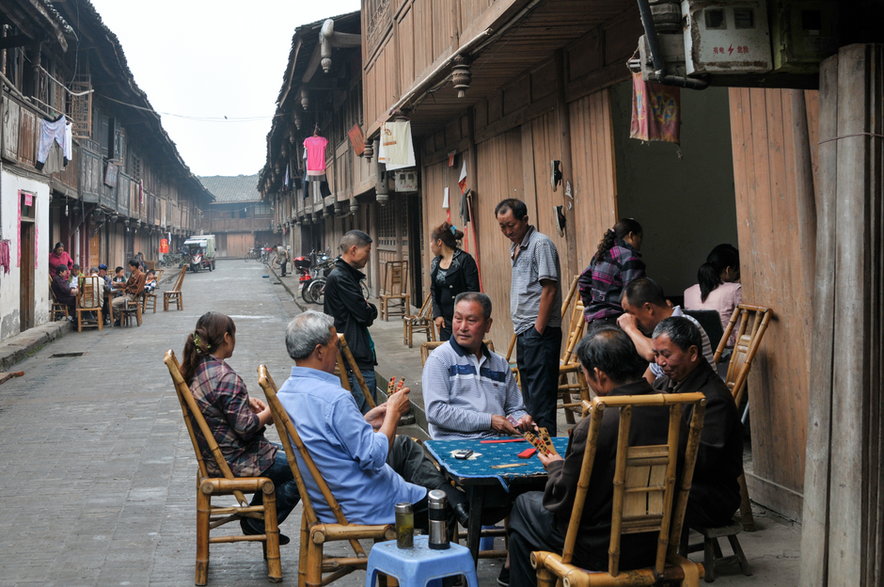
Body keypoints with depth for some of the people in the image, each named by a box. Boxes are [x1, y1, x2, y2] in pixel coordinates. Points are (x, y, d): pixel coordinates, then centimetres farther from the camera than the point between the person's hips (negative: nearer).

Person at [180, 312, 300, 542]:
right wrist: (271, 410, -8)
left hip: (214, 457, 10)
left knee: (282, 454, 26)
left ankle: (254, 518, 29)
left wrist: (247, 401, 7)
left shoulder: (194, 369, 2)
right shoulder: (226, 377, -27)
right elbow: (246, 427, -25)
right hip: (235, 463, -10)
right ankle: (259, 525, 11)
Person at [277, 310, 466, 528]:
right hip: (364, 507, -9)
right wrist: (394, 412, -13)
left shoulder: (285, 393, 0)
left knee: (405, 446, 23)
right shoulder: (333, 398, -30)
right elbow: (374, 457, -26)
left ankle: (453, 499, 24)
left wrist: (365, 422, 9)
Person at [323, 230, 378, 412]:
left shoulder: (346, 274, 16)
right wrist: (371, 309, 2)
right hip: (356, 355, -11)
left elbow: (360, 308, 19)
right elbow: (365, 315, -18)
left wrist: (367, 308, -1)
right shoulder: (340, 278, -17)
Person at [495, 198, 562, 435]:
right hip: (523, 331, 10)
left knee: (540, 394, -8)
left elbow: (549, 289, -18)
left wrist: (538, 330, -18)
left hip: (540, 331, -10)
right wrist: (522, 329, 14)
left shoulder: (540, 244, -12)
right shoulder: (516, 247, 17)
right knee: (528, 391, 15)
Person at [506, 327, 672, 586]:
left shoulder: (593, 427, -27)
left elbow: (563, 503, -16)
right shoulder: (670, 411, -9)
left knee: (524, 505, 19)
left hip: (603, 550, -7)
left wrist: (555, 467, 4)